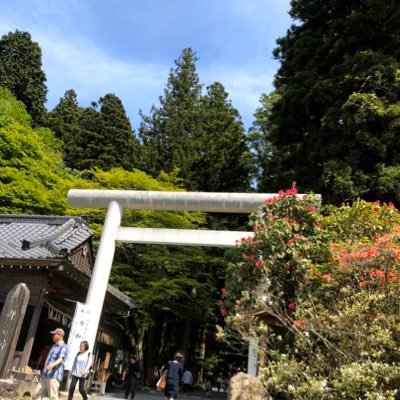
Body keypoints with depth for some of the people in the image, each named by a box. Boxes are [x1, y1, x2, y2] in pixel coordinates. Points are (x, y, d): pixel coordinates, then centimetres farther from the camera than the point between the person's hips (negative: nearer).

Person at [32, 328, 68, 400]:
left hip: (54, 376, -9)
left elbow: (61, 358, -24)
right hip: (45, 376, 9)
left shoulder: (63, 347, -7)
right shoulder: (53, 346, 22)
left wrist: (53, 364, -44)